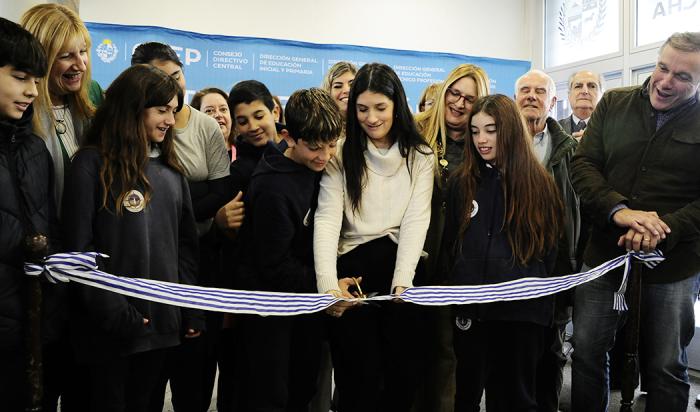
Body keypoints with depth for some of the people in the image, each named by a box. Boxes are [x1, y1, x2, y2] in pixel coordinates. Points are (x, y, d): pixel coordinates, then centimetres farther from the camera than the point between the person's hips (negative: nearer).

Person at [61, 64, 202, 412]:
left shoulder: (171, 170, 11)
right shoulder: (92, 164, -7)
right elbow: (79, 248, -12)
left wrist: (192, 309, 7)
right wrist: (113, 313, -17)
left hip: (162, 321, 5)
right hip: (111, 327, -5)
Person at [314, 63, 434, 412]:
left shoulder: (419, 156, 6)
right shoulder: (341, 153, 2)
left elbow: (416, 220, -3)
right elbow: (327, 218, -8)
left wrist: (402, 282, -18)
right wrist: (328, 284, -22)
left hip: (402, 269, 1)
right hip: (353, 268, -1)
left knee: (403, 371, -2)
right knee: (360, 377, -6)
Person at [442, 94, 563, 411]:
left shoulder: (538, 182, 1)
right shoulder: (461, 182, 5)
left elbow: (549, 248, 5)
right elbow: (450, 245, 9)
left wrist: (531, 289, 0)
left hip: (522, 310, -1)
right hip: (471, 308, 2)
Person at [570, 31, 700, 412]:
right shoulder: (614, 103, 4)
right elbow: (583, 165, -2)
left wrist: (661, 231, -22)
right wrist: (619, 210, -18)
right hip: (604, 254, 2)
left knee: (665, 370, 10)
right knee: (587, 354, 9)